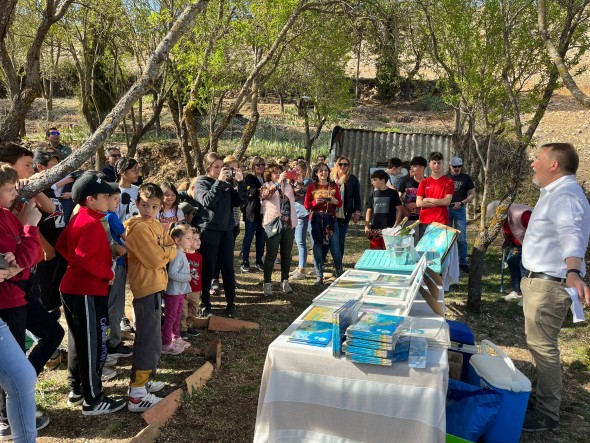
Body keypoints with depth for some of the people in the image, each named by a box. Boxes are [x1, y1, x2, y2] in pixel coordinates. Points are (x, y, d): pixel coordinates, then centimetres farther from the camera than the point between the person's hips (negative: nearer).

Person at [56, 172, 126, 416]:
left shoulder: (78, 218, 11)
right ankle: (92, 400, 7)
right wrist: (107, 273, -18)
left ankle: (77, 389, 32)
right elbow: (85, 256, -28)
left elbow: (62, 245, 16)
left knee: (78, 340, 19)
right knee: (93, 345, -2)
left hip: (73, 287, 10)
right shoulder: (92, 223, -20)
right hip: (87, 291, -10)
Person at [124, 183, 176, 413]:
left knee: (146, 338, 19)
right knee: (150, 341, -7)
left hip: (155, 285, 10)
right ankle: (137, 395, -1)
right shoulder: (138, 227, -17)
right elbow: (155, 259, -22)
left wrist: (162, 252, -10)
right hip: (147, 287, -10)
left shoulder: (156, 225, 12)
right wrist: (165, 252, -4)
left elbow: (172, 250, 9)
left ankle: (142, 380, 33)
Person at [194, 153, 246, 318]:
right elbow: (207, 201, -19)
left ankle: (231, 303, 15)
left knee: (228, 268, 7)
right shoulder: (201, 183, -1)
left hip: (227, 230, 4)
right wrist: (219, 181, -20)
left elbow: (241, 201, 3)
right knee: (208, 269, 2)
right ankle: (205, 304, 15)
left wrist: (240, 181, -8)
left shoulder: (227, 184, 11)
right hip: (209, 230, -4)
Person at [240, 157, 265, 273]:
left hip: (263, 212, 6)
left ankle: (259, 261, 18)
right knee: (248, 237, 1)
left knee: (261, 238, 9)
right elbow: (251, 191, -17)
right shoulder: (249, 177, -3)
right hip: (252, 212, -6)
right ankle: (245, 262, 7)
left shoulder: (265, 179, 17)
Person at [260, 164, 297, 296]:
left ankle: (285, 281, 24)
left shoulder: (288, 185, 14)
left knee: (286, 255, 12)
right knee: (271, 255, -1)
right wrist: (279, 182, -32)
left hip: (289, 224, 5)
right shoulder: (266, 186, -1)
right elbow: (265, 194, -24)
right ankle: (267, 284, 7)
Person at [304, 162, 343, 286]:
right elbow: (306, 205, 4)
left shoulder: (334, 186, 9)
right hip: (316, 220, 0)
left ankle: (340, 275, 13)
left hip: (331, 220, 0)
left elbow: (340, 203, 10)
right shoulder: (312, 187, 6)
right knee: (317, 249, 2)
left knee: (335, 248, -3)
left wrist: (335, 201, -12)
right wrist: (315, 202, -14)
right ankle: (319, 277, 12)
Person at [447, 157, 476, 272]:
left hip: (460, 210, -1)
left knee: (461, 239, -2)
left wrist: (461, 203, -11)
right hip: (446, 209, 1)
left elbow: (472, 194, 3)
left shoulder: (466, 178, 4)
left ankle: (463, 262, 8)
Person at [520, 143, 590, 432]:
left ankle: (547, 414, 6)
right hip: (539, 279, 11)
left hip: (550, 283, -11)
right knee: (539, 343, 21)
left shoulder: (565, 196, -22)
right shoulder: (556, 192, 13)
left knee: (543, 346, -5)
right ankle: (538, 394, 36)